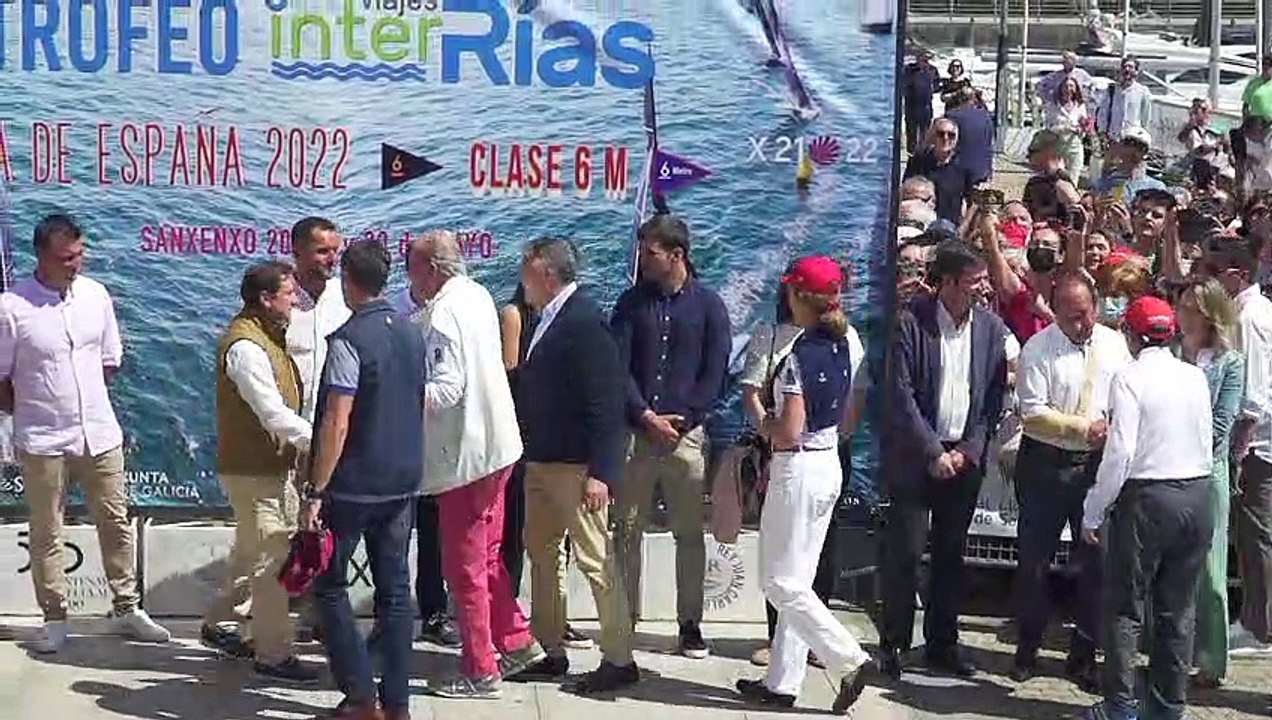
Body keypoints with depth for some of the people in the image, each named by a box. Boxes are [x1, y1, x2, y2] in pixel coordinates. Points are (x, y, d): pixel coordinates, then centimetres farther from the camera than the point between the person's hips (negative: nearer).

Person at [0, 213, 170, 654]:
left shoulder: (96, 295, 1)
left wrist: (82, 401, 12)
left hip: (100, 433, 4)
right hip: (43, 441, -4)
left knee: (116, 523, 10)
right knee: (46, 534, 7)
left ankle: (126, 610, 22)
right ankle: (54, 618, 18)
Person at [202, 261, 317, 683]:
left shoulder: (266, 337, 13)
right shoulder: (245, 346, -20)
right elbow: (274, 414, -26)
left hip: (271, 465, 10)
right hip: (254, 469, -10)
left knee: (253, 555, 20)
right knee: (271, 559, -3)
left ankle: (217, 625, 33)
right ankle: (273, 655, 5)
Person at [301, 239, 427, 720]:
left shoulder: (349, 339, -16)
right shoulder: (411, 333, 7)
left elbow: (336, 423, -19)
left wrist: (315, 491, -15)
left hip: (354, 484, -7)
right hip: (403, 481, 7)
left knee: (329, 585, 7)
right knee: (394, 587, 10)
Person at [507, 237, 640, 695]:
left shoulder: (585, 322, -16)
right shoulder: (547, 319, 12)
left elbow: (605, 402, -19)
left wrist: (600, 472, -22)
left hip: (576, 467, -10)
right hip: (540, 463, 10)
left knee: (595, 561, -3)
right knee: (540, 554, 15)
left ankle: (619, 660, 6)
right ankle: (551, 653, 26)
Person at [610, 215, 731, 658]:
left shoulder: (707, 305, 3)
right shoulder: (632, 302, 7)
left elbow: (714, 375, -1)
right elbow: (618, 367, 1)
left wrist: (681, 420, -9)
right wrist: (647, 416, -11)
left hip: (686, 434, -1)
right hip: (636, 433, 2)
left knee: (690, 534, 2)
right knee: (627, 530, 3)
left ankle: (690, 625, 9)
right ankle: (624, 618, 12)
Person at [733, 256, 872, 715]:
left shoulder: (799, 356, -20)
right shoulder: (842, 347, 6)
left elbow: (788, 432, -23)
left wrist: (764, 427, -3)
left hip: (798, 469, -9)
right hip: (830, 465, 9)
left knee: (781, 583, 2)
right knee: (797, 581, 13)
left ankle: (848, 659, -4)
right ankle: (782, 682, 18)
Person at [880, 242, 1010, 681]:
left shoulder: (991, 328, 4)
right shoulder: (911, 323, -9)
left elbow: (993, 398, 6)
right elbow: (902, 395, -10)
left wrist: (968, 451, -3)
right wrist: (932, 452, -11)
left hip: (964, 458, 4)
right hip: (916, 455, -4)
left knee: (951, 553, 10)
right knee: (905, 550, -2)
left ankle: (942, 644, 19)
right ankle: (893, 644, 8)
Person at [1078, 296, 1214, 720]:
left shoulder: (1131, 378, -11)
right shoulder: (1196, 377, 5)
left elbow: (1119, 453, -16)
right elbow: (1207, 445, 7)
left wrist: (1093, 512, -9)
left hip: (1147, 498, -5)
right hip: (1197, 497, 5)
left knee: (1125, 607, 5)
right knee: (1177, 609, 13)